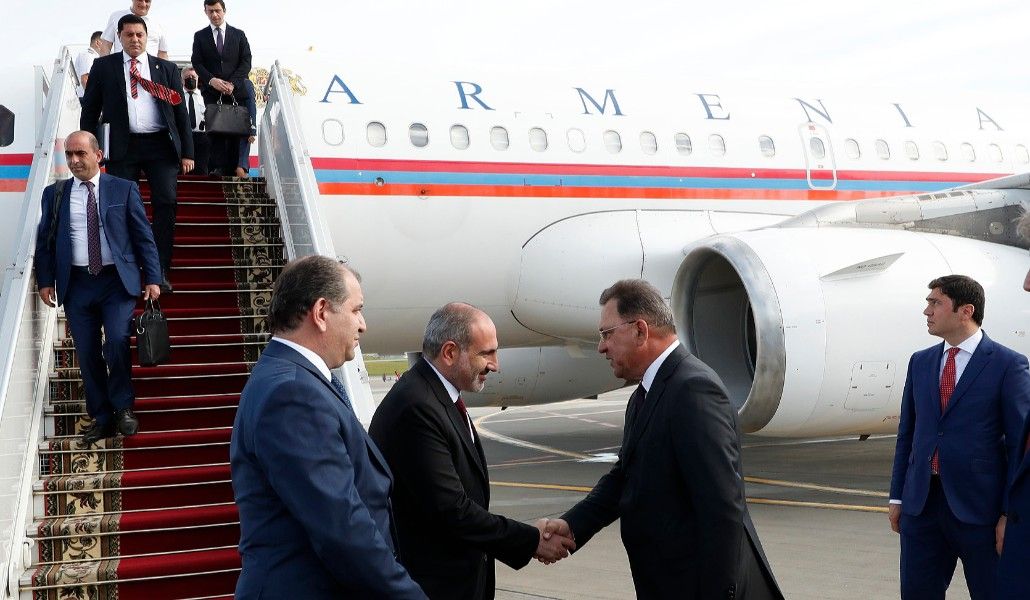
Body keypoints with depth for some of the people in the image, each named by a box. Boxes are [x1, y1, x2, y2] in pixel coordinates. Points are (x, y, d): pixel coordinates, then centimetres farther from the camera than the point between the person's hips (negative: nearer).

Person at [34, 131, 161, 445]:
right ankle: (101, 419, 14)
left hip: (117, 281, -2)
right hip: (76, 284, 2)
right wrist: (45, 281, 4)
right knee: (87, 354, 3)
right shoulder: (54, 194, 9)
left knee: (117, 342, -19)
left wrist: (152, 279, -2)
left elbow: (144, 237, 4)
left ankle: (123, 407, 1)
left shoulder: (124, 190, 4)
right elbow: (44, 240, 12)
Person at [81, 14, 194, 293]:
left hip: (160, 145, 0)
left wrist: (187, 152, 5)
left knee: (166, 203, -9)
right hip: (122, 146, 0)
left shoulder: (167, 68, 13)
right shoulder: (103, 66, 10)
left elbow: (180, 111, 12)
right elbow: (90, 110, 10)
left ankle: (160, 272, -5)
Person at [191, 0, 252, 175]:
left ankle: (234, 170, -4)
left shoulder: (239, 35, 11)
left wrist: (232, 83, -11)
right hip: (211, 91, 0)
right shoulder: (200, 36, 12)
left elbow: (246, 62, 3)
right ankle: (218, 168, -14)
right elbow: (197, 63, 4)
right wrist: (211, 80, -14)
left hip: (236, 90, 0)